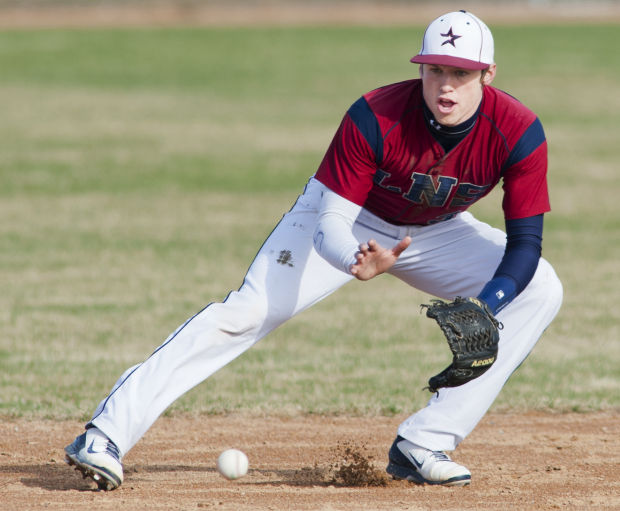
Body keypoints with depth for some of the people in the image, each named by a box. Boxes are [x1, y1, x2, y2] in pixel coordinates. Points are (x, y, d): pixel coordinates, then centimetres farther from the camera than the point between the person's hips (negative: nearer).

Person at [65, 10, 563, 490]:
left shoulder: (517, 133, -29)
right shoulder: (374, 118, -34)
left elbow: (526, 242, -23)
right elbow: (329, 223, -30)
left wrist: (484, 312, -41)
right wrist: (356, 261, -54)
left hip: (436, 232, 4)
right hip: (348, 221, -4)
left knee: (540, 288, -16)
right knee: (248, 310, -23)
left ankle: (422, 447, -18)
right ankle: (107, 434, -26)